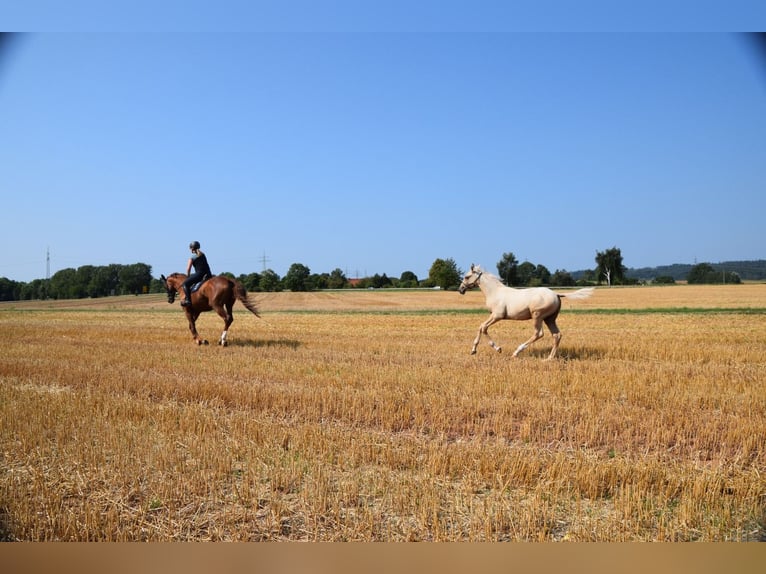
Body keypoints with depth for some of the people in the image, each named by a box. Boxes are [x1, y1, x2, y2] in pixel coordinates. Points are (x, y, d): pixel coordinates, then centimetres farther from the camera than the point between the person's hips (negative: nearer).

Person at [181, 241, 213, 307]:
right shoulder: (203, 255, 20)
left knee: (186, 283, -4)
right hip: (208, 274, 7)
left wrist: (188, 276, 13)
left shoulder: (192, 257, -1)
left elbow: (188, 269, -3)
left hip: (199, 274, -7)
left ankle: (188, 300, -18)